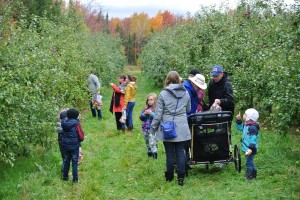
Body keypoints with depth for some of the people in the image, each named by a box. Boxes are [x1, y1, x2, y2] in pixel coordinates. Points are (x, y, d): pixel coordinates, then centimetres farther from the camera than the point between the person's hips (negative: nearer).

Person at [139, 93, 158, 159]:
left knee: (152, 143, -15)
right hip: (145, 129, 6)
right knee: (147, 143, 16)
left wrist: (151, 113, -23)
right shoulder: (145, 108, 10)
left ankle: (155, 155, -14)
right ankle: (149, 154, 27)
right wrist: (144, 114, -8)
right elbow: (141, 118, 10)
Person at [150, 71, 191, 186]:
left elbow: (158, 113, -6)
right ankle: (181, 178, 5)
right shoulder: (186, 94, 2)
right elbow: (188, 110, 15)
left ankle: (169, 177, 16)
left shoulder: (163, 94, -8)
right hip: (181, 129, 2)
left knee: (169, 153, 6)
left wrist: (153, 127, 3)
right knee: (180, 152, 6)